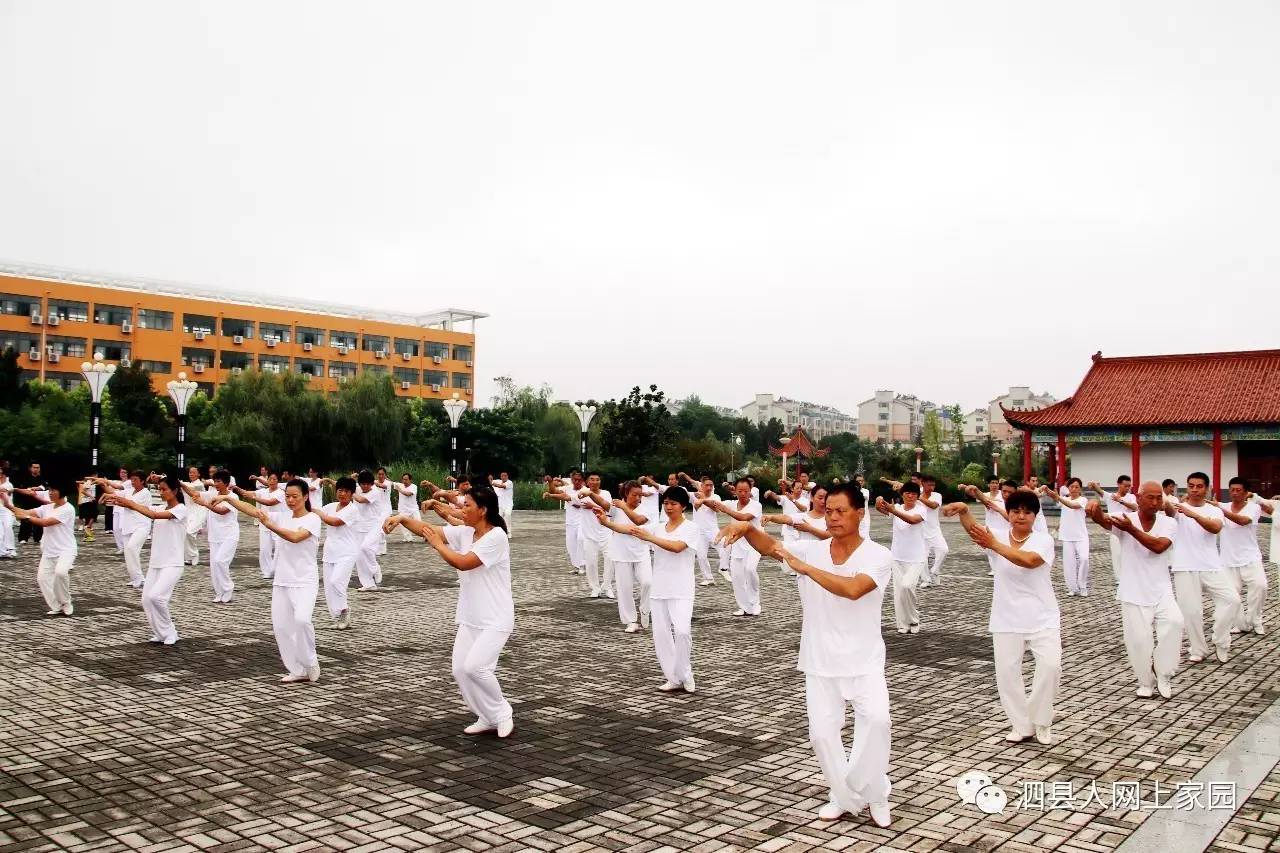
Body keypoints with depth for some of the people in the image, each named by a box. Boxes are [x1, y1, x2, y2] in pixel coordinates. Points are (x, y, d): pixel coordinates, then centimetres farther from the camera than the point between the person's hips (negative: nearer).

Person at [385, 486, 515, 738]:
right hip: (470, 618, 8)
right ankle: (488, 718, 19)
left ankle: (501, 714, 2)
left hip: (495, 619, -8)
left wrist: (437, 545, -11)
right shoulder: (463, 532, 4)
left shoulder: (496, 536, -19)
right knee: (460, 670, 2)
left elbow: (463, 563, -24)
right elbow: (427, 530, 3)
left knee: (474, 667, -20)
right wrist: (402, 518, -12)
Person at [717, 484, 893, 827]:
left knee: (876, 718, -22)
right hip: (820, 663, 3)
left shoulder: (878, 555, -12)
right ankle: (845, 798, 25)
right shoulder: (810, 549, -1)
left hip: (864, 662, -3)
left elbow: (853, 589, -30)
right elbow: (769, 546, -15)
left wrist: (804, 567, -31)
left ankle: (873, 794, 1)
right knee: (821, 732, 2)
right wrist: (747, 527, -35)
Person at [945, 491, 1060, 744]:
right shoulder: (998, 537, -2)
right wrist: (963, 510, -45)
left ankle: (1041, 722, 10)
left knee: (1050, 665, -11)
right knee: (1007, 671, 2)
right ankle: (1021, 725, 18)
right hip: (1007, 620, 2)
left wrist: (994, 545, -33)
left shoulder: (1044, 540, -7)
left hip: (1042, 618, -2)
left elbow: (1028, 560, -29)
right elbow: (974, 531, -24)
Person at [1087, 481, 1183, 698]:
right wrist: (1095, 507, -54)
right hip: (1133, 594, -1)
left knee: (1174, 621, -23)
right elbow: (1102, 520, -30)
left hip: (1161, 590, 1)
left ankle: (1163, 676, -2)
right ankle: (1146, 681, 25)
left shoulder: (1169, 523, -3)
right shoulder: (1124, 519, -8)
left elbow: (1158, 546, -22)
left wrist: (1131, 529, -30)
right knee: (1138, 639, -1)